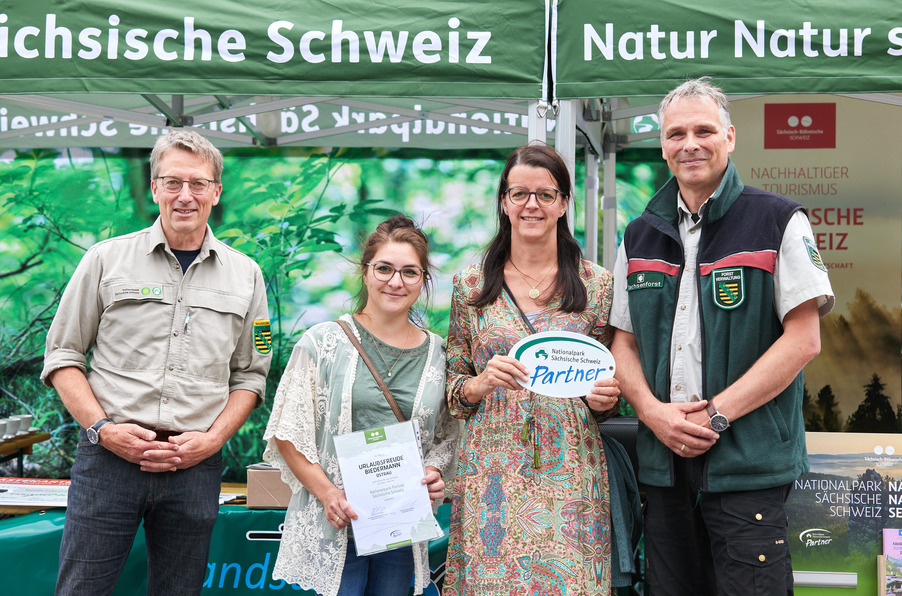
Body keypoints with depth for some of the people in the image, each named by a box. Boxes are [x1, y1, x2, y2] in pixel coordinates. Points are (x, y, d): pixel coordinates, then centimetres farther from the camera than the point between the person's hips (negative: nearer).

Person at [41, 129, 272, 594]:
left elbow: (250, 375, 12)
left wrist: (212, 439, -3)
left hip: (196, 468, 2)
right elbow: (63, 355, 5)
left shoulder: (245, 275, 9)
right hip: (109, 456, -1)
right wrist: (103, 429, -8)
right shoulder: (107, 259, 4)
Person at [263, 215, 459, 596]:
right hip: (333, 522, -3)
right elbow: (288, 433, -3)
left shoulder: (438, 354, 7)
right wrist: (327, 492, -13)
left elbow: (449, 436, 15)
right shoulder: (324, 343, -2)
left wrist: (436, 472, -5)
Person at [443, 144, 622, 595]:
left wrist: (607, 397, -8)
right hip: (490, 469, 0)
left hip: (569, 471, 0)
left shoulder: (597, 283, 5)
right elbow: (451, 385, 9)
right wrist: (482, 383, -12)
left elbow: (610, 383, 13)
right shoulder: (471, 284, 5)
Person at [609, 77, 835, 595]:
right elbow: (624, 342, 13)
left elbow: (803, 339, -7)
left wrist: (718, 414, -13)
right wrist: (652, 410, -6)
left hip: (750, 461, -4)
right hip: (663, 460, 4)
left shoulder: (778, 222, -2)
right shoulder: (640, 237, 12)